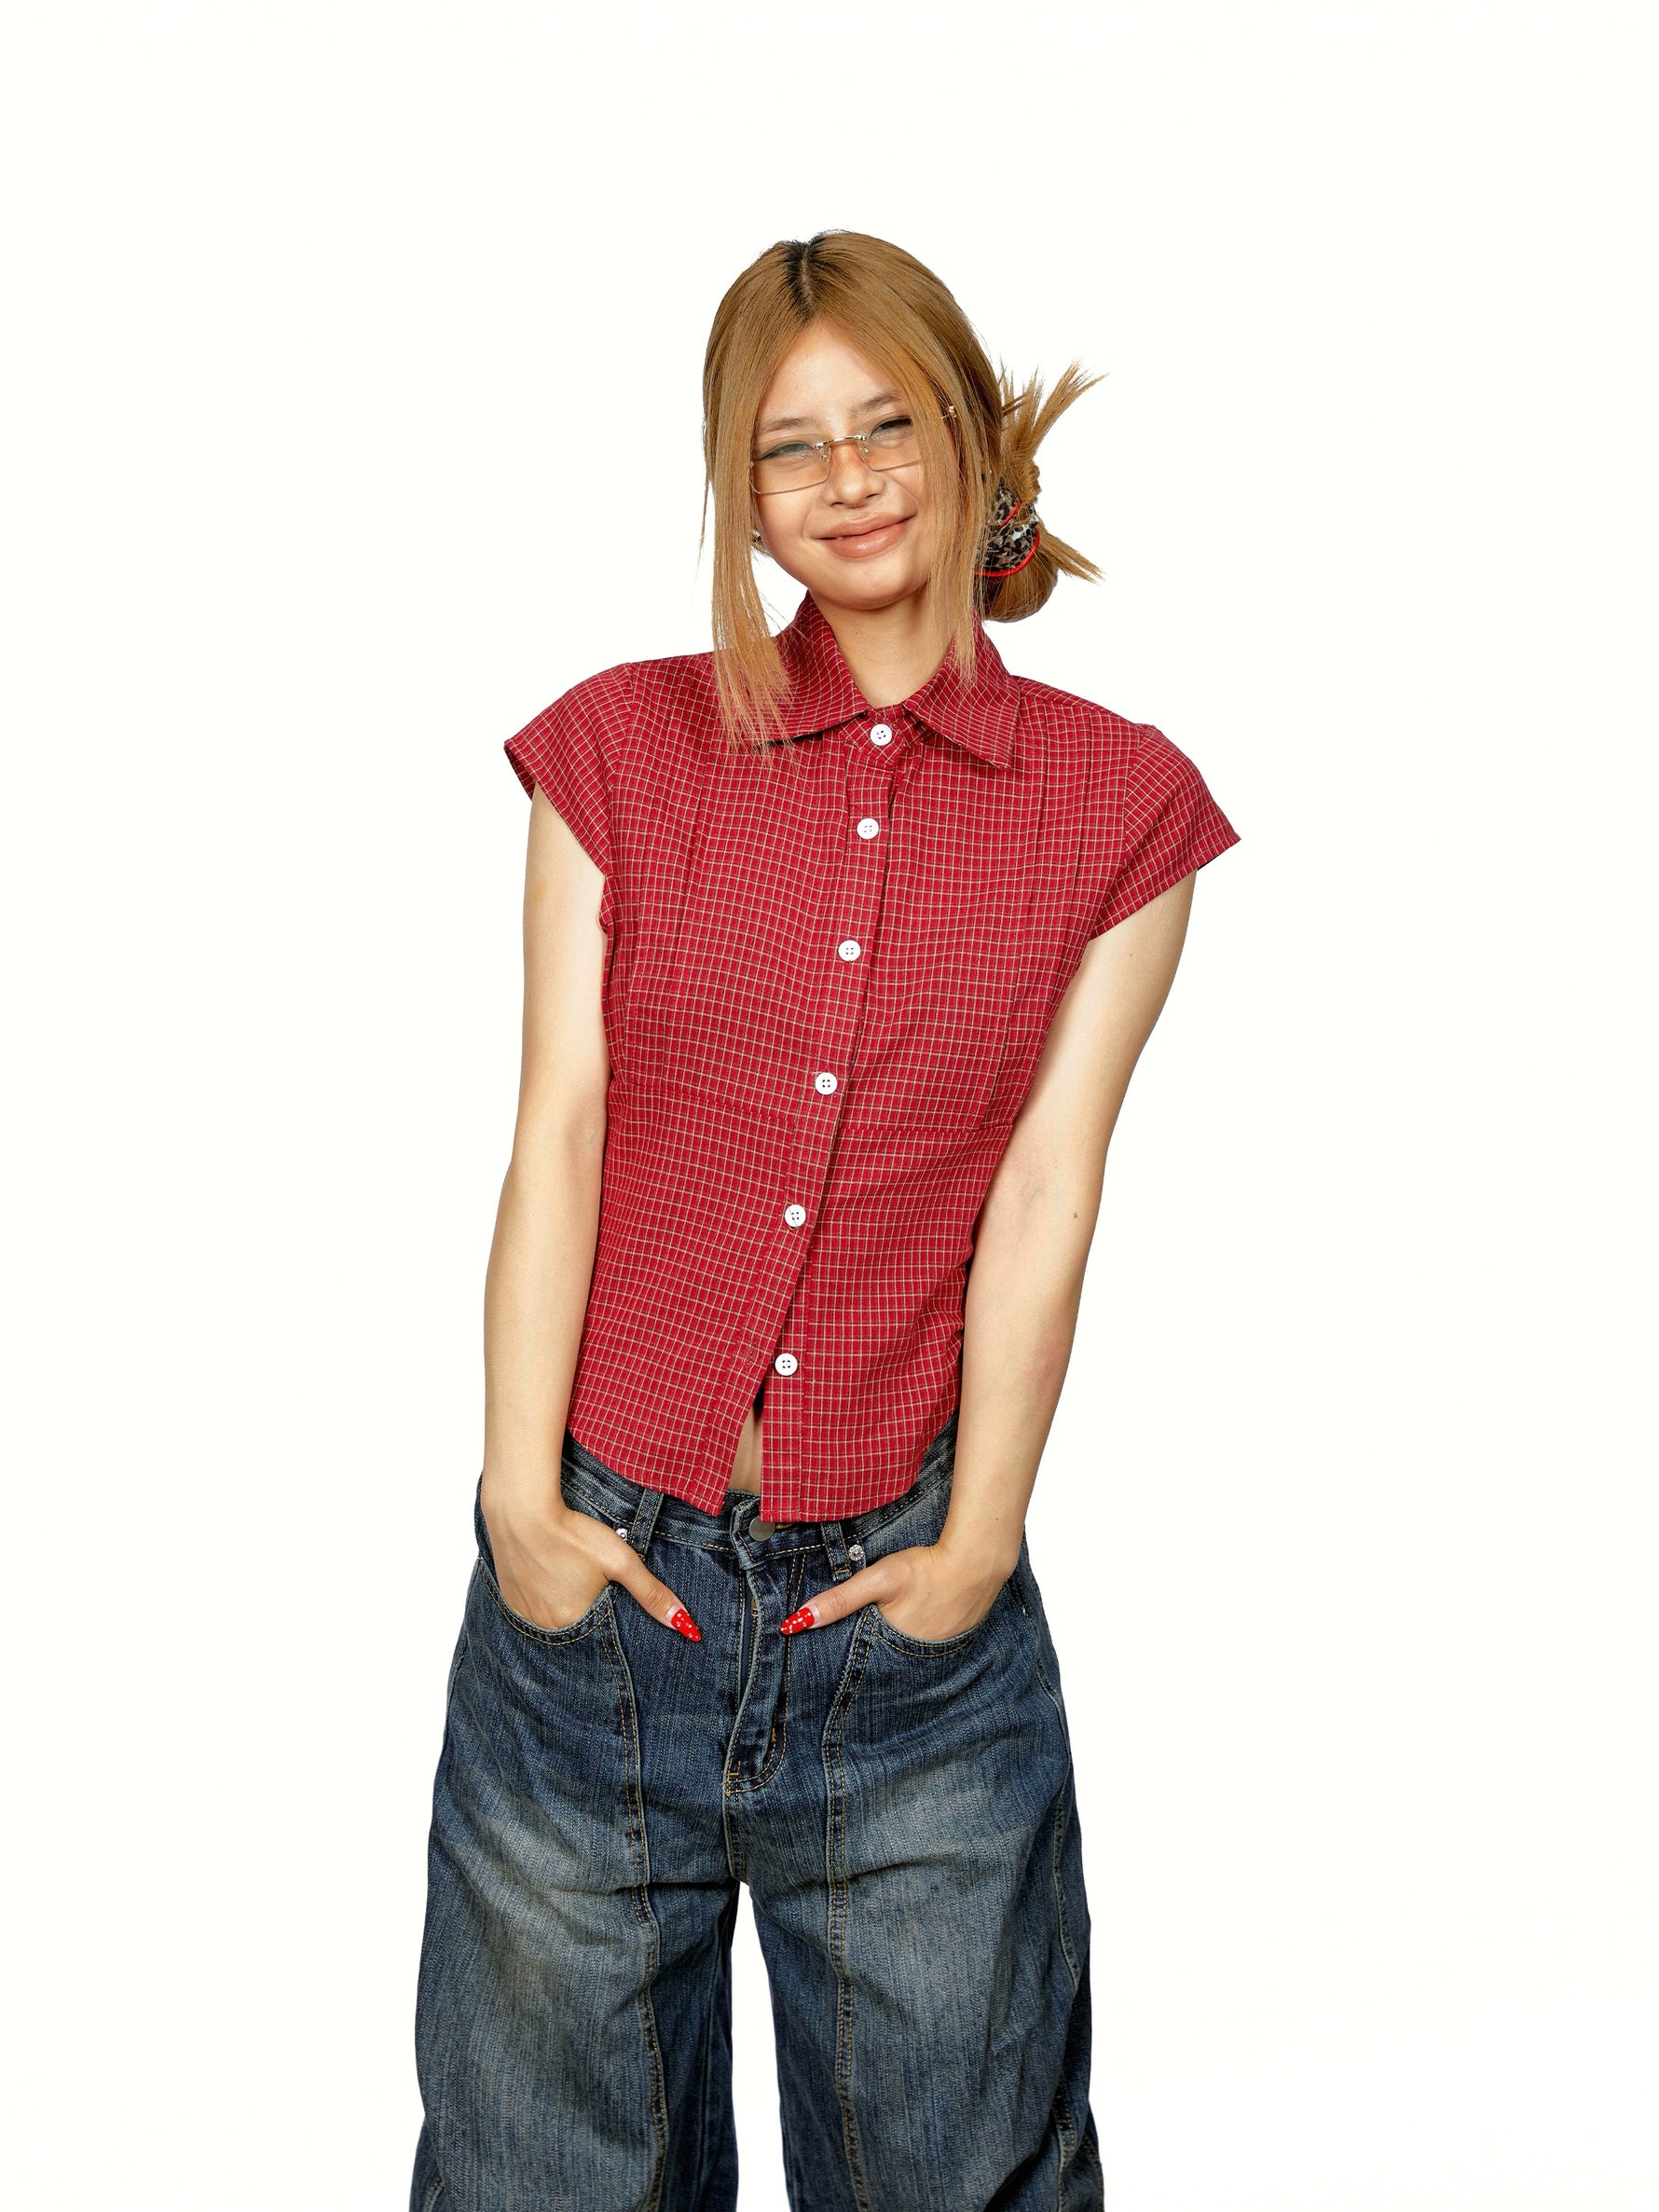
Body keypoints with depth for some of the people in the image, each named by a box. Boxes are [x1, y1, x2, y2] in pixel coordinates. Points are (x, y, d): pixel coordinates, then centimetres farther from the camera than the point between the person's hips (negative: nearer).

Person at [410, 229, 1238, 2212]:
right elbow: (558, 1129, -2)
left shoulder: (1118, 803, 2)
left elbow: (1045, 1186, -3)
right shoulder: (623, 746, 3)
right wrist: (522, 1499, -6)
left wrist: (977, 1540, -6)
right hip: (599, 1569, 1)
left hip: (910, 1595, 0)